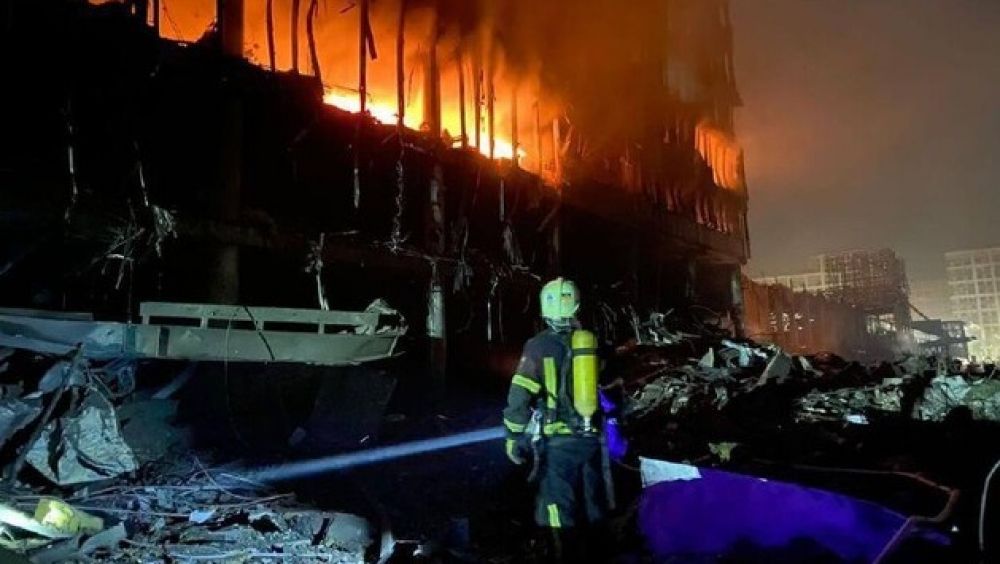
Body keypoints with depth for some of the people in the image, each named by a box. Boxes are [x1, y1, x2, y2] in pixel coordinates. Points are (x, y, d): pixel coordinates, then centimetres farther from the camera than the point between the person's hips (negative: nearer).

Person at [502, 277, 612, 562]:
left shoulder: (539, 346, -10)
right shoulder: (594, 342, 4)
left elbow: (519, 398, -12)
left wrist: (514, 437, -2)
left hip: (557, 441, -4)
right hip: (591, 439, 5)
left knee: (562, 514, 5)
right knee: (592, 507, 19)